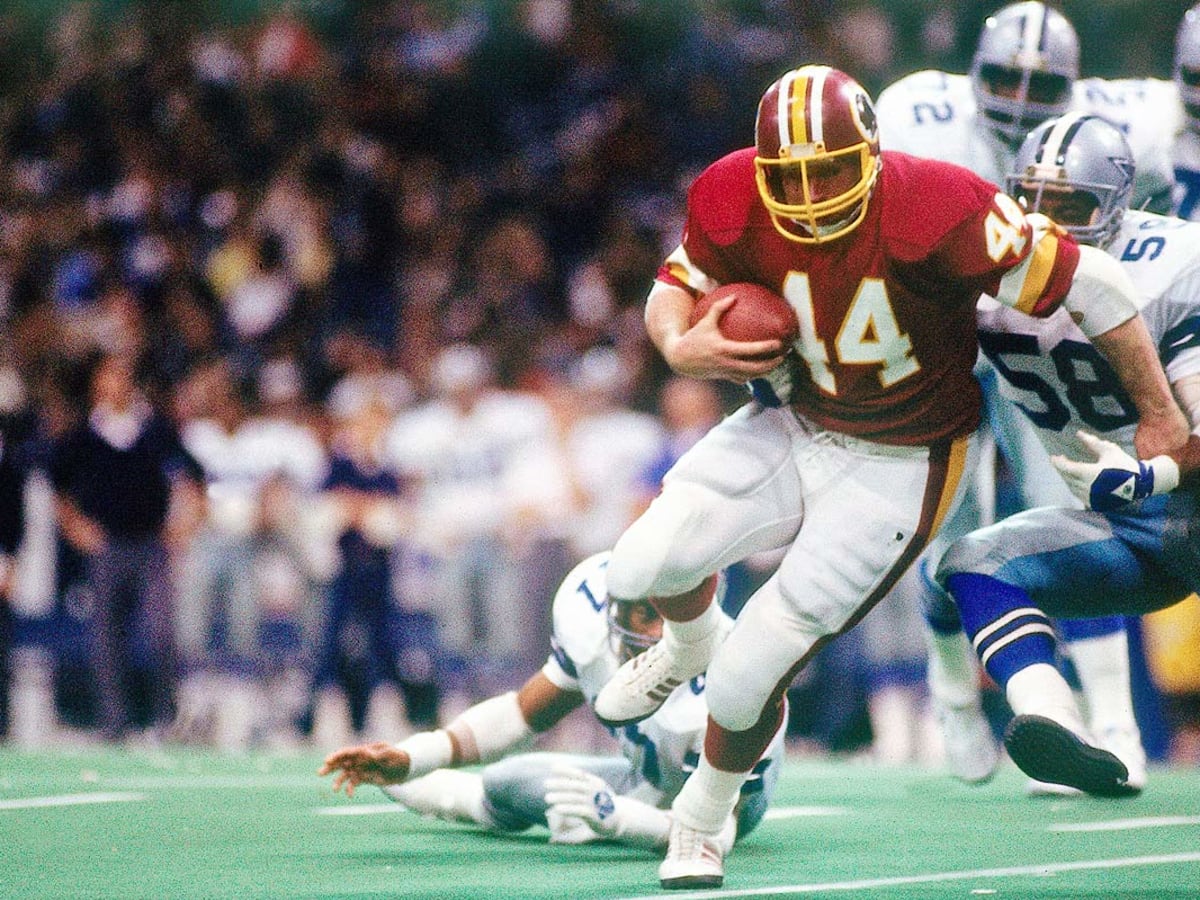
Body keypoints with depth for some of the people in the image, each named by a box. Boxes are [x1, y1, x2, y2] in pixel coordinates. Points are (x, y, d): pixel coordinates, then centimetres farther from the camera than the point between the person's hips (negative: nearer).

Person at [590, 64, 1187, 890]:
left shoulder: (934, 216, -32)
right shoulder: (735, 206, -17)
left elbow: (1092, 284, -22)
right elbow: (676, 288, 3)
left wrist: (1161, 416, -13)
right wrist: (681, 346, -22)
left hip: (897, 467, -4)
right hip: (793, 422, 4)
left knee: (749, 676, -9)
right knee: (645, 565, -16)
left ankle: (702, 821, 25)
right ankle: (690, 640, 26)